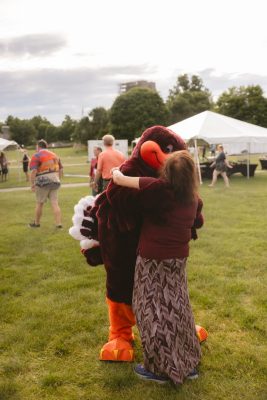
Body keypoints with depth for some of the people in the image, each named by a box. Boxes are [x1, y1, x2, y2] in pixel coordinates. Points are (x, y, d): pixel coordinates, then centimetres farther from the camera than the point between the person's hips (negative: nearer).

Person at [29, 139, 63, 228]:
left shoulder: (36, 156, -5)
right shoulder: (54, 155, 14)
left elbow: (33, 171, -15)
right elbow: (61, 170, 17)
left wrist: (32, 184, -11)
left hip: (43, 182, -5)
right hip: (55, 181, 5)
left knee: (39, 203, 9)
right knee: (55, 203, 3)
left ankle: (36, 223, 22)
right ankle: (59, 224, -2)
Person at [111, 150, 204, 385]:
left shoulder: (158, 189, -20)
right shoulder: (193, 198, -1)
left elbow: (119, 179, -16)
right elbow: (198, 223, 18)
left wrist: (116, 172, 6)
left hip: (154, 260, -6)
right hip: (179, 259, 6)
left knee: (154, 312, 6)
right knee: (176, 308, 18)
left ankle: (161, 368, 17)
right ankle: (188, 364, 31)